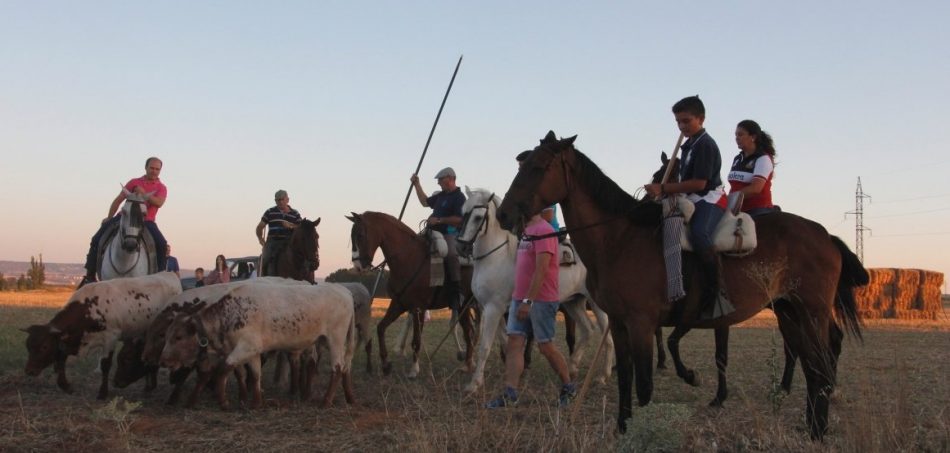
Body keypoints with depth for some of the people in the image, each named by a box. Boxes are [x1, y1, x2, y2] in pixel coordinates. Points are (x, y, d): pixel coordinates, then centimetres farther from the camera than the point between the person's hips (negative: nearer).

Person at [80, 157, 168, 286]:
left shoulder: (161, 188, 5)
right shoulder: (134, 182, 11)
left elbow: (159, 203, -16)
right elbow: (119, 199, 14)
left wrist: (144, 193, -25)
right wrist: (109, 217, 13)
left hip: (147, 221, -2)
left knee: (162, 245, -28)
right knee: (97, 239, -10)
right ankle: (90, 275, 0)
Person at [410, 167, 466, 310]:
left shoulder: (459, 197, -8)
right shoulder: (441, 195, 19)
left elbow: (459, 219, -19)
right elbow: (425, 202, 34)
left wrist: (439, 220, -18)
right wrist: (417, 184, 29)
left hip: (450, 235, -9)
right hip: (435, 234, 9)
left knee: (451, 254, -28)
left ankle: (456, 291, -27)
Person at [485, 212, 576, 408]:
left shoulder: (543, 230, -15)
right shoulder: (526, 230, 14)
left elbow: (541, 270, -20)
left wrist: (528, 301, -22)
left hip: (541, 300, -8)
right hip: (520, 298, 9)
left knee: (545, 346, 2)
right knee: (514, 342, 0)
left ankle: (568, 388, 21)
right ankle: (510, 394, -1)